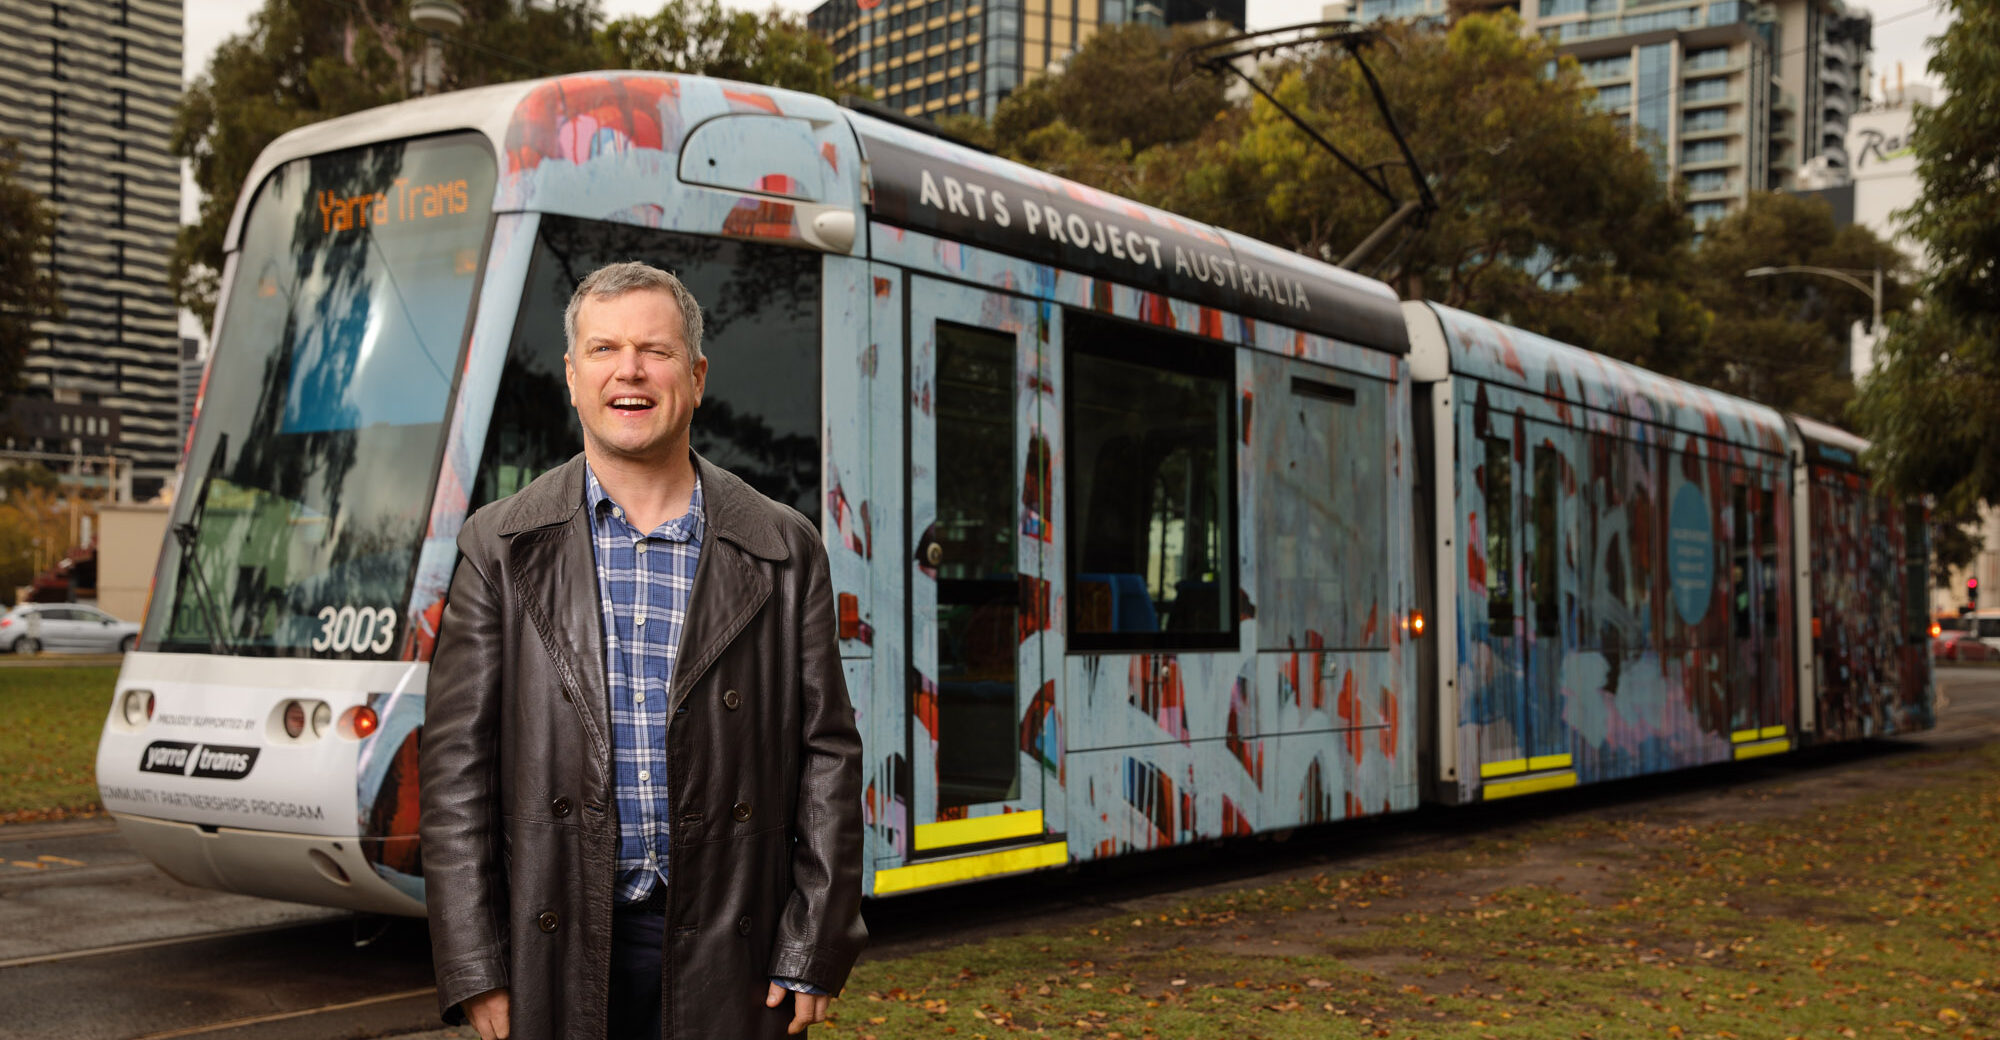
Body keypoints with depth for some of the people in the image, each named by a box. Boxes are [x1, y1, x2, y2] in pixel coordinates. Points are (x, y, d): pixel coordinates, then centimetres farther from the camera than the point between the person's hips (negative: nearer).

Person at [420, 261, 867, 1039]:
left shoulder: (784, 551, 3)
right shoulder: (500, 547, 2)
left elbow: (826, 754, 2)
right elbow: (457, 763, 0)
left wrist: (814, 955, -2)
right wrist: (476, 971, -5)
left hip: (728, 947, 0)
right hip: (558, 949, 0)